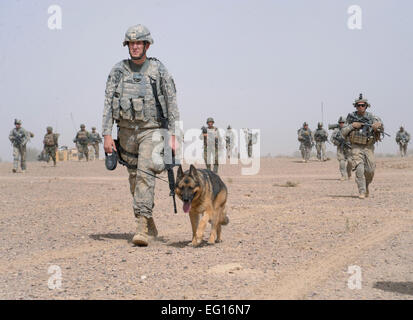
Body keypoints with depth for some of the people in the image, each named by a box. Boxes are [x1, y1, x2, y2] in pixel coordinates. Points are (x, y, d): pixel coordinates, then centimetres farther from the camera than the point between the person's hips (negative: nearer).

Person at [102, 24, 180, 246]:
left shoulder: (159, 70, 0)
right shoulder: (118, 71, 5)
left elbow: (171, 103, 0)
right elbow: (108, 103, 3)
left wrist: (173, 135, -6)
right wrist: (107, 134, -5)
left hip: (150, 130, -3)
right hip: (126, 130, 3)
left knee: (145, 174, -18)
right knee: (134, 179, 9)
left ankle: (142, 229, -20)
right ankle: (150, 227, 22)